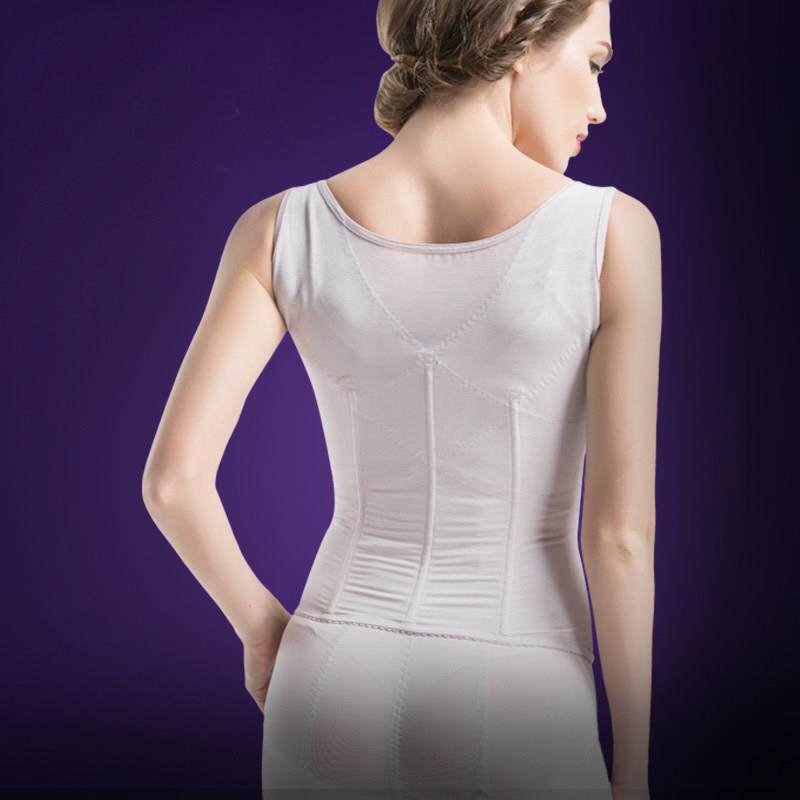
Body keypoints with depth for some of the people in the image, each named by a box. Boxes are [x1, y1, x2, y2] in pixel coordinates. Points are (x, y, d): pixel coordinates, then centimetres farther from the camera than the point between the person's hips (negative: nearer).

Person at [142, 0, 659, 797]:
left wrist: (262, 628, 8)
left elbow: (172, 479, -11)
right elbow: (621, 530, -13)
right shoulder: (612, 232, -14)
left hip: (339, 702, 3)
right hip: (514, 732, -2)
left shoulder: (281, 229, -7)